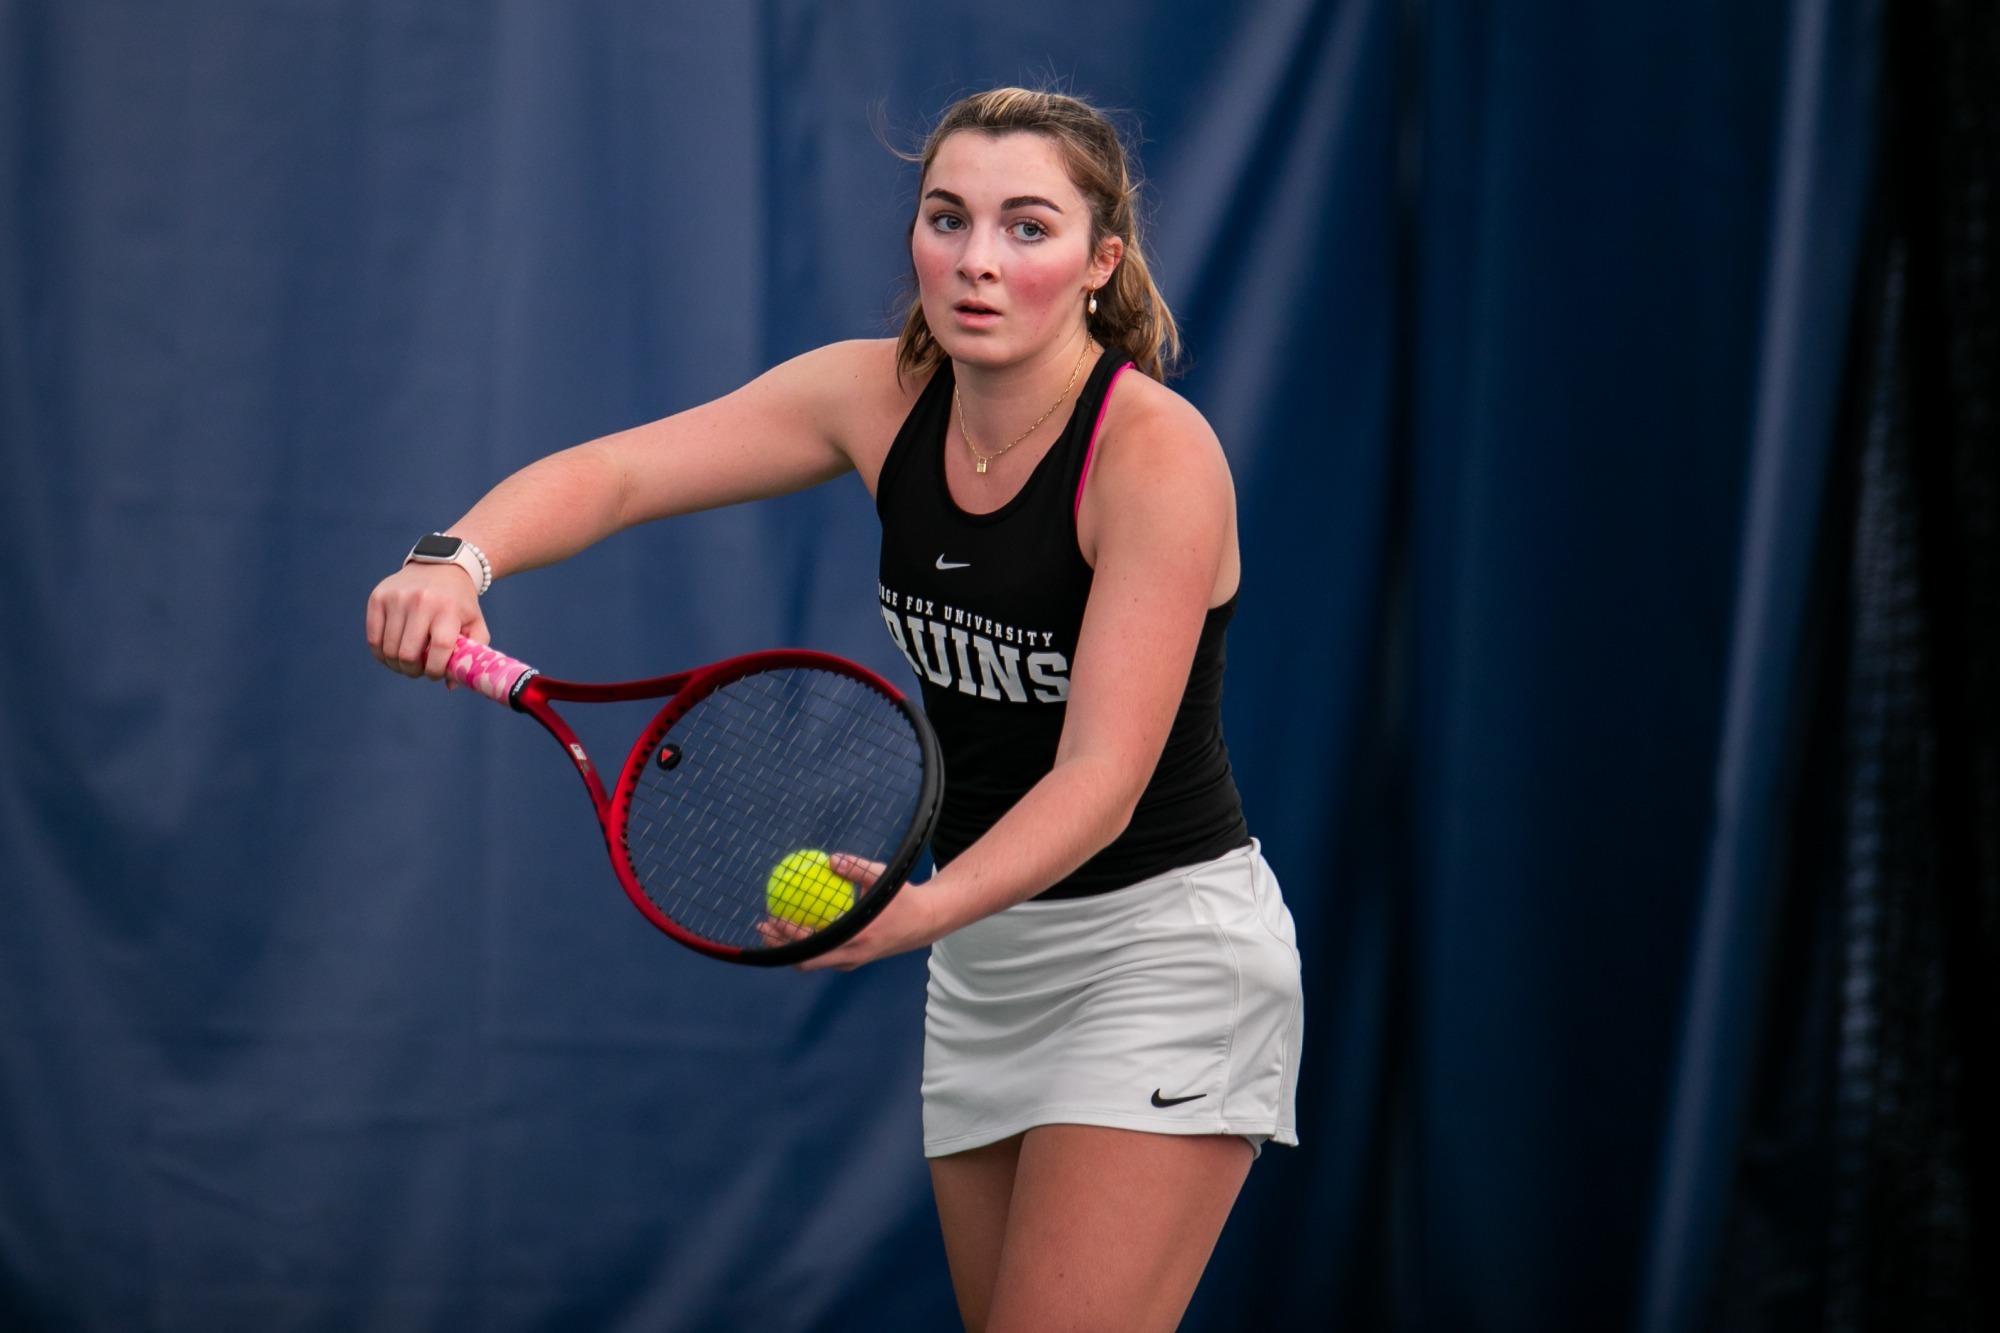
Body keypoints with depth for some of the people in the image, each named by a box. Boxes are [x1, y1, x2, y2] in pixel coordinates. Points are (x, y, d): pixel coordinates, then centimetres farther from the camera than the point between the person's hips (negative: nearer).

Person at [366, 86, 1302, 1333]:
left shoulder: (1157, 451, -22)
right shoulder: (879, 394, -4)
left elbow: (1103, 776, -27)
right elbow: (612, 471, -8)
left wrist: (925, 907, -44)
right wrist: (460, 559, -29)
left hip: (1159, 950, -7)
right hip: (988, 956, 7)